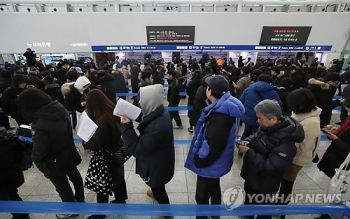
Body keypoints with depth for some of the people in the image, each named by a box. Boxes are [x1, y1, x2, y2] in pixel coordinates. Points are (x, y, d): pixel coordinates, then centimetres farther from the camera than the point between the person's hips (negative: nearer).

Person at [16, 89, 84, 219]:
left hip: (55, 162, -7)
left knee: (61, 185, 16)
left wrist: (33, 157, -1)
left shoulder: (39, 125, -33)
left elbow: (39, 152, -24)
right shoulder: (61, 109, -12)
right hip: (69, 153, 7)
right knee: (74, 175, 27)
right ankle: (80, 199, 51)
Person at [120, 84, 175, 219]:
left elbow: (137, 149, -31)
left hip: (156, 166, -8)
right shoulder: (161, 113, -10)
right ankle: (155, 191, 70)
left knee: (158, 189, 20)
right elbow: (145, 139, 3)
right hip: (160, 160, 8)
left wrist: (126, 126, -30)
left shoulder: (157, 126, -41)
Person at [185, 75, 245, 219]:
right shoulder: (225, 107, -3)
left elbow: (212, 145, -33)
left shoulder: (219, 115, -34)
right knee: (214, 187, 31)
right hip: (216, 161, 10)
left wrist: (199, 159, -16)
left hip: (209, 163, -10)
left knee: (202, 195, 13)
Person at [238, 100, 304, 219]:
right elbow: (256, 136, 9)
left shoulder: (285, 142, -34)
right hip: (252, 175, 9)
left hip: (263, 183, -8)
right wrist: (248, 140, -12)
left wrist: (249, 152, -32)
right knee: (249, 197, 32)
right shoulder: (267, 126, -8)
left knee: (261, 205, 20)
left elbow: (271, 167, -35)